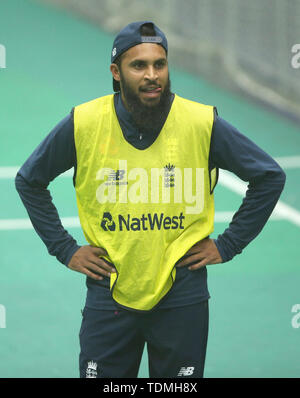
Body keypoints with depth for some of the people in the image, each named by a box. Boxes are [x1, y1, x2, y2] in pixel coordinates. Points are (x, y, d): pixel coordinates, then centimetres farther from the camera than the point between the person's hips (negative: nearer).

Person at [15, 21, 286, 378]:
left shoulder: (202, 123, -6)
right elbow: (29, 181, 11)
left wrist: (227, 245, 2)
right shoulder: (83, 124, -5)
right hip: (109, 292, 0)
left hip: (182, 294, 0)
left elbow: (270, 177, 5)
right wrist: (64, 249, 5)